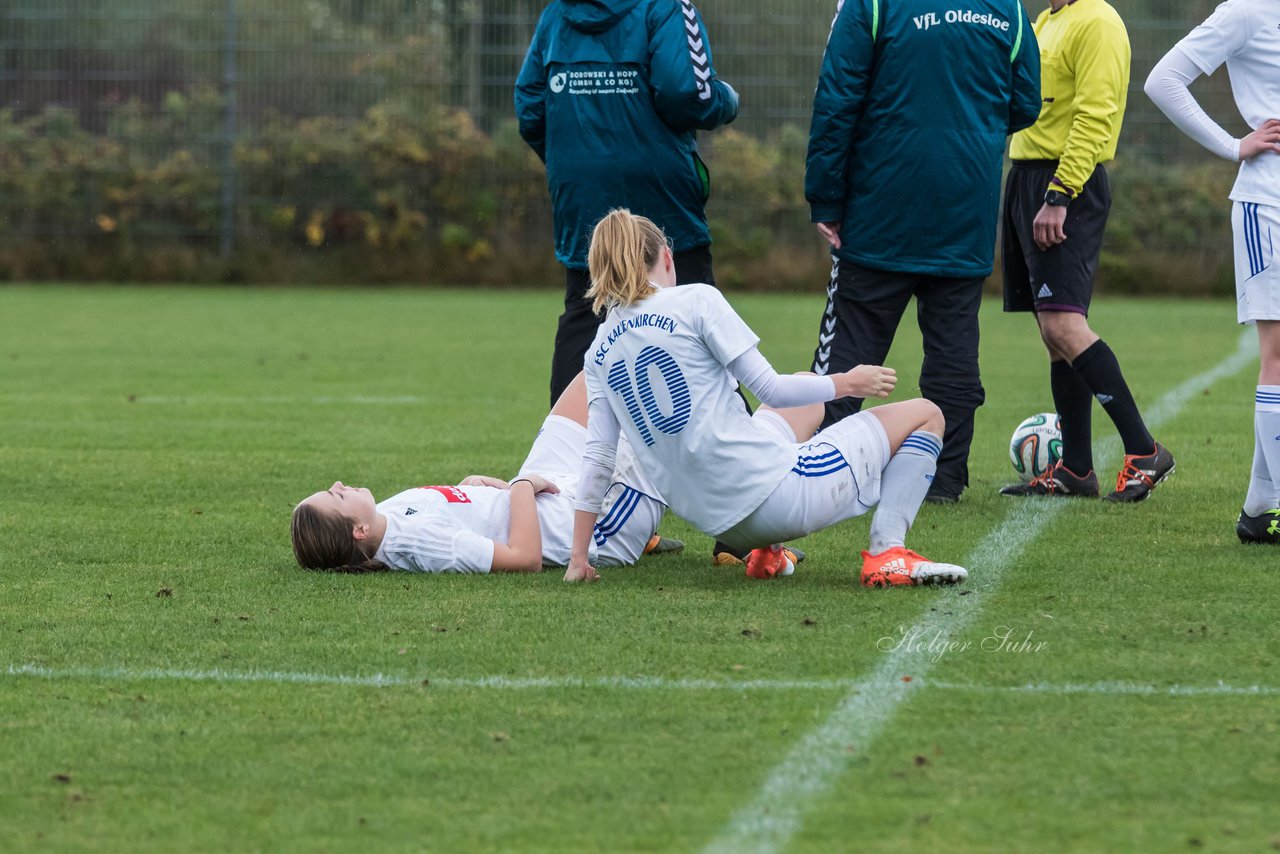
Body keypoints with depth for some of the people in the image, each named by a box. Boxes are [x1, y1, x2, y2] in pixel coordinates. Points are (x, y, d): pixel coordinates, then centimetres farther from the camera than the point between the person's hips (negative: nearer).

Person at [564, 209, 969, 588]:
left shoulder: (599, 353, 9)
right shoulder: (695, 299, -7)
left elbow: (597, 456, 7)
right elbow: (769, 389, -9)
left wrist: (579, 558, 12)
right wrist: (848, 383, 6)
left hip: (719, 524, 7)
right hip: (771, 493, -7)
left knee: (807, 404, 37)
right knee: (924, 416, 11)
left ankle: (765, 552, 25)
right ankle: (887, 553, -9)